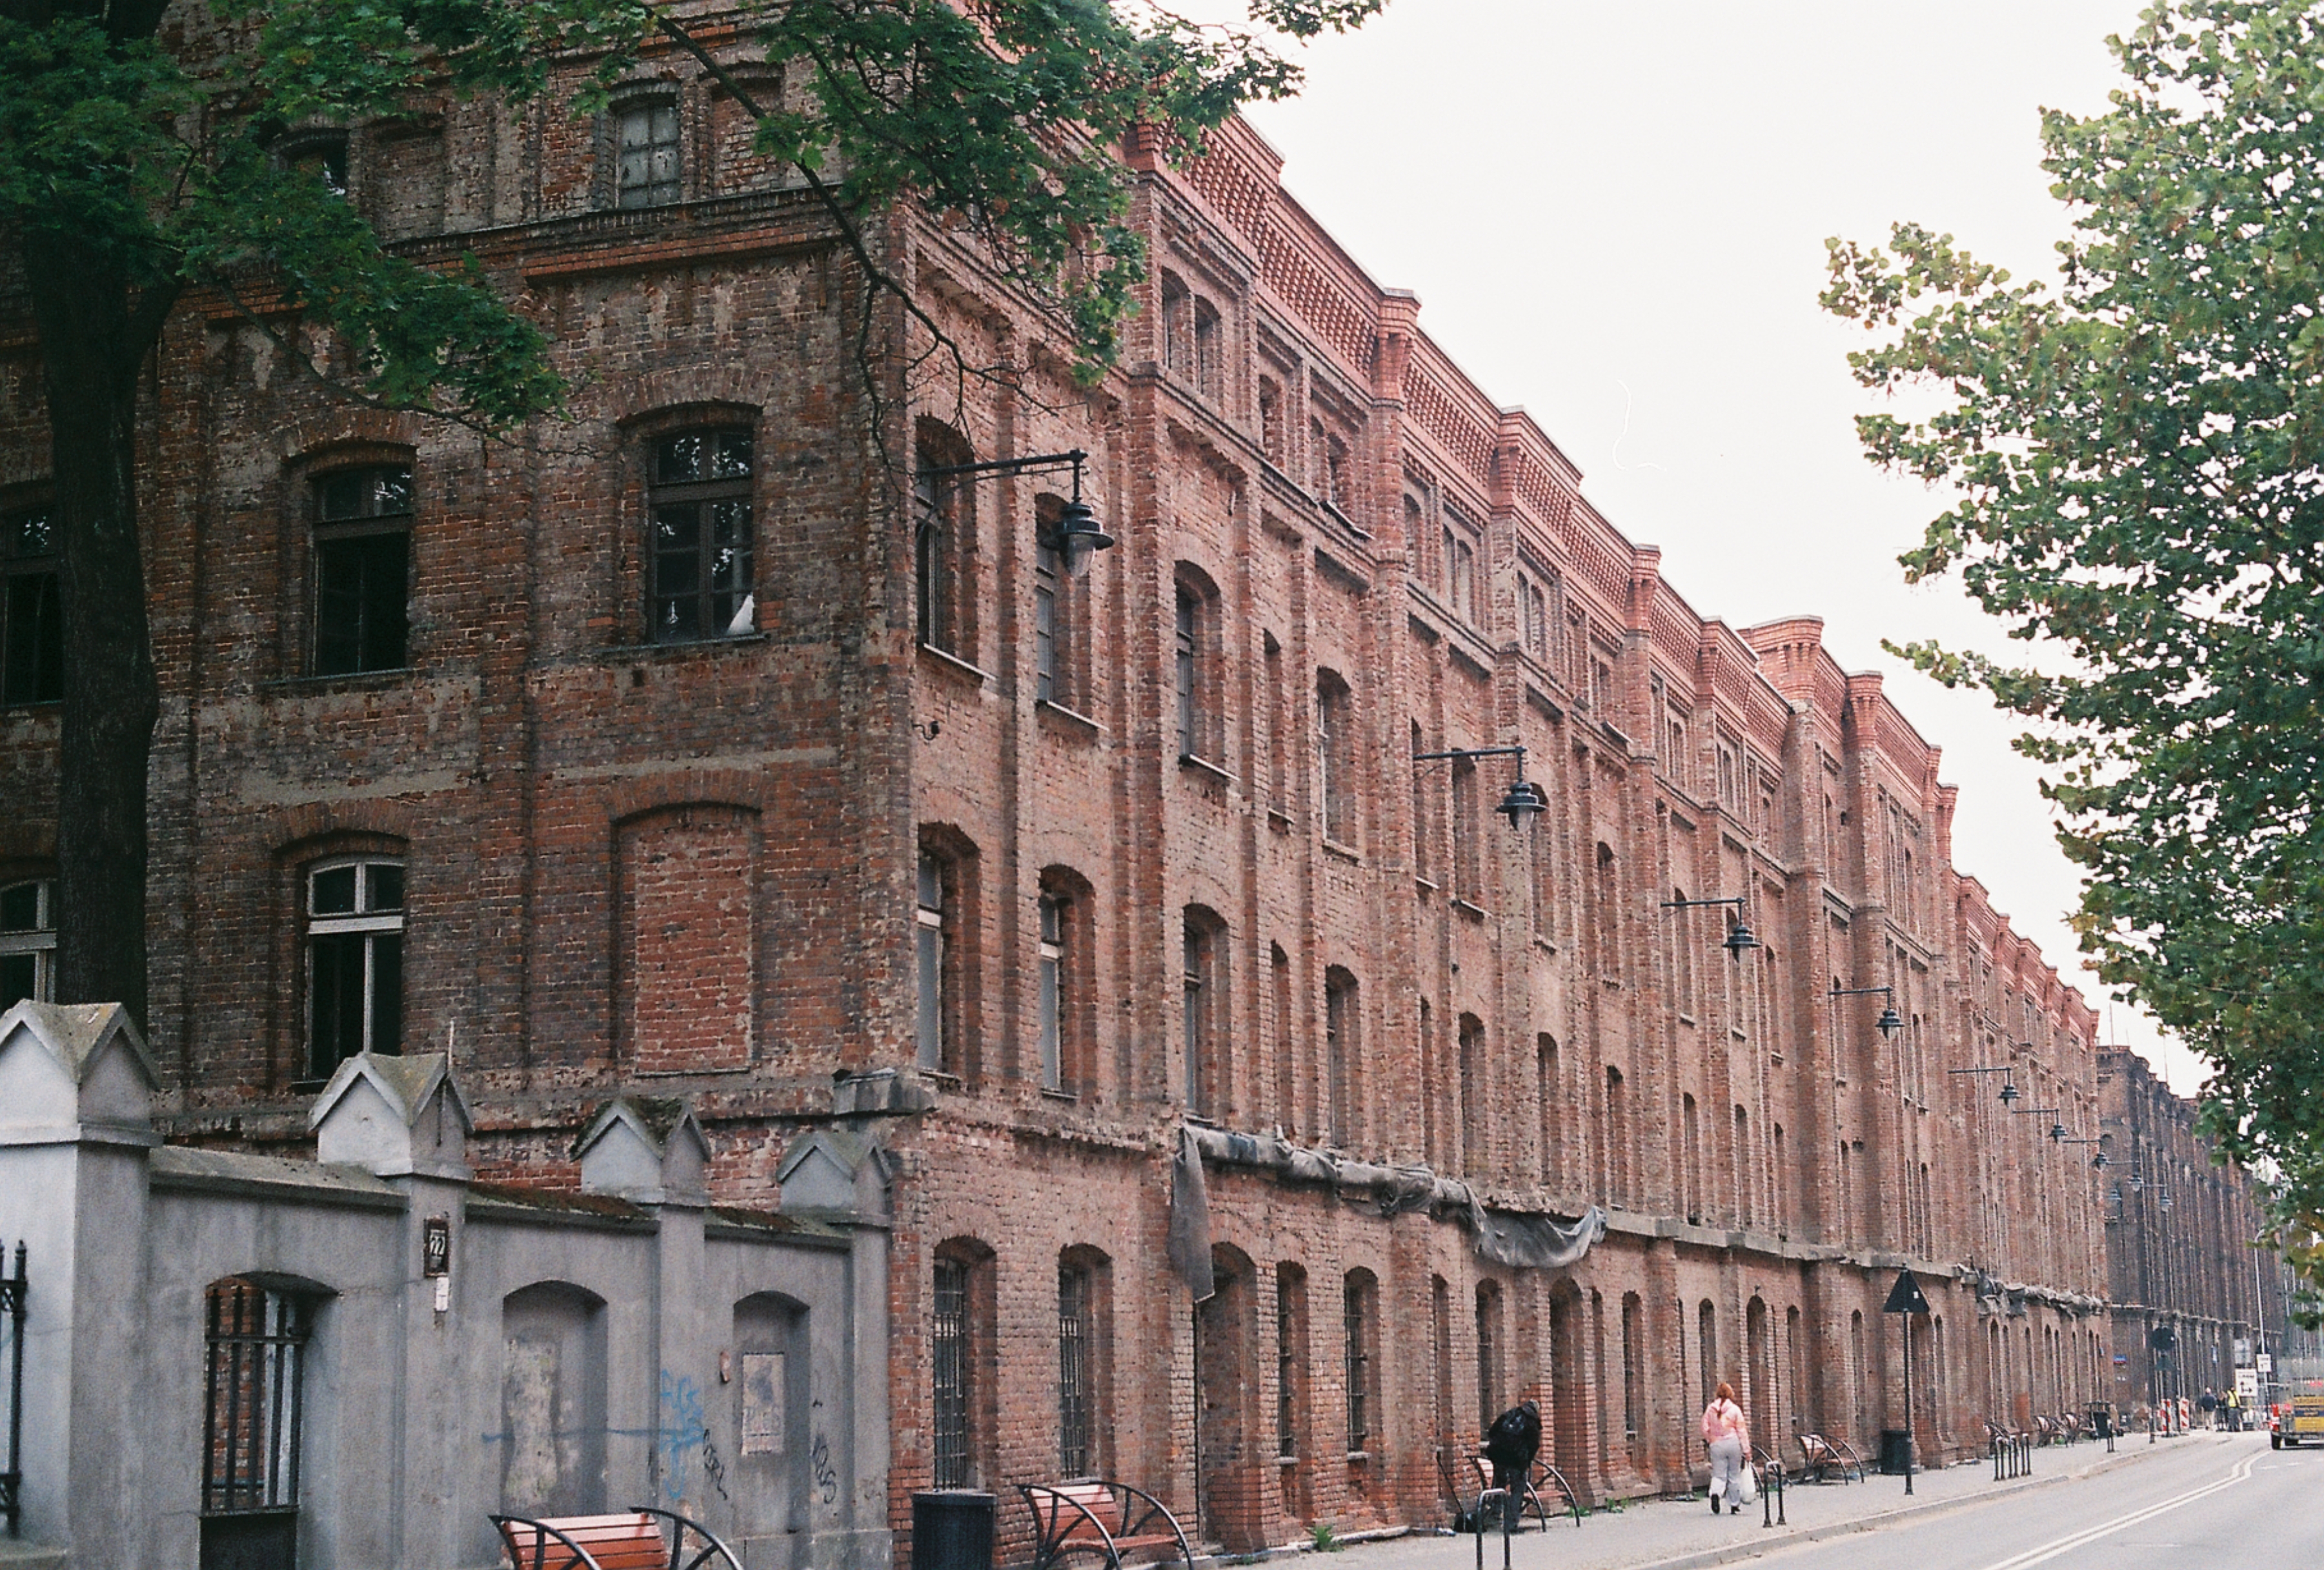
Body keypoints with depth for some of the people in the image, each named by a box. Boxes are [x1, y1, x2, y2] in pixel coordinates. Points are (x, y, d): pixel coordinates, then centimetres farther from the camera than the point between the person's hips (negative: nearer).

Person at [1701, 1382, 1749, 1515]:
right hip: (1733, 1443, -1)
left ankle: (1715, 1493, -28)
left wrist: (1709, 1440, 21)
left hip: (1716, 1444, 1)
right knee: (1735, 1475, 11)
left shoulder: (1710, 1409, 1)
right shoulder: (1735, 1409, -5)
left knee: (1718, 1475, 3)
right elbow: (1741, 1431, -4)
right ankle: (1735, 1506, 15)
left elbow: (1705, 1429, 3)